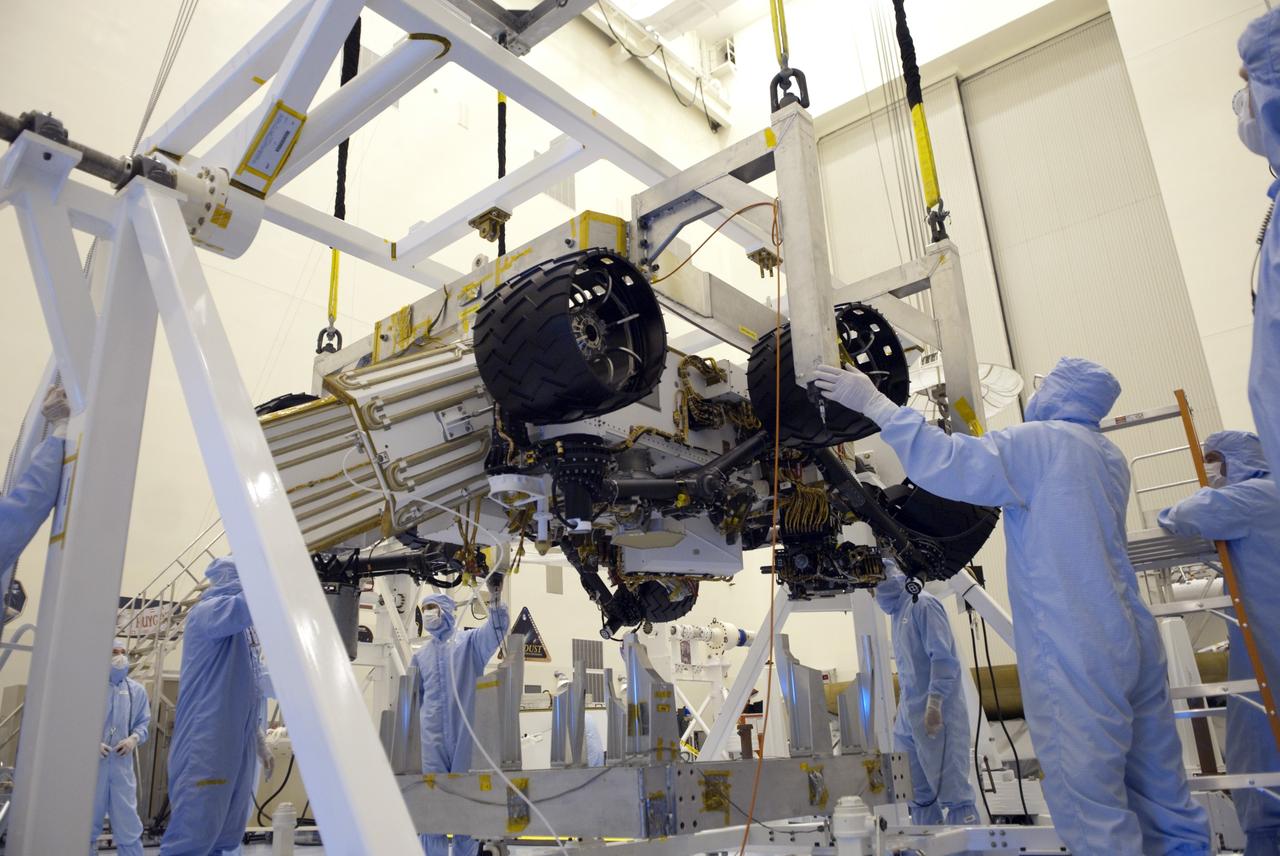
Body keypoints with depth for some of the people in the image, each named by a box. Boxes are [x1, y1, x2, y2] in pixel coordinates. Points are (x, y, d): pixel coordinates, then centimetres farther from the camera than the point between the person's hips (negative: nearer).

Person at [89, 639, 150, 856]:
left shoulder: (136, 690, 8)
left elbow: (143, 722, 10)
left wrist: (134, 738, -9)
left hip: (122, 763, 2)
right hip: (90, 762, -2)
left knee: (127, 818, 4)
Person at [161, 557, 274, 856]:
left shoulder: (244, 630, 18)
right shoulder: (207, 611, -6)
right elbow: (253, 602, -29)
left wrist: (260, 742, 21)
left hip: (239, 749, 8)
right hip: (205, 747, -8)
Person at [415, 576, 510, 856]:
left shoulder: (469, 642, 5)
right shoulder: (420, 655, 18)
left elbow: (496, 632, -15)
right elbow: (413, 698, 20)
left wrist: (495, 597, -30)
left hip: (466, 736, -3)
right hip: (433, 738, 3)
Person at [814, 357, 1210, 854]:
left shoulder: (1040, 442, -8)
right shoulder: (1109, 456, 17)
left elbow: (950, 464, -20)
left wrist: (876, 405, -16)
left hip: (1076, 655, -9)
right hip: (1134, 643, 9)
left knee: (1091, 802, -4)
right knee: (1160, 790, 15)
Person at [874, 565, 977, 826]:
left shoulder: (923, 604, -8)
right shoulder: (898, 613, 17)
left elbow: (943, 657, -17)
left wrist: (934, 703, -22)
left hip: (936, 716, -8)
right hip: (910, 717, 8)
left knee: (951, 789, -5)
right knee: (919, 794, 9)